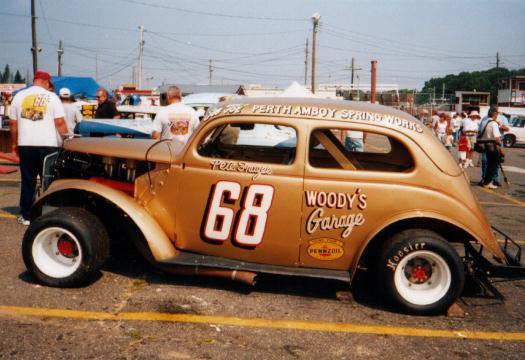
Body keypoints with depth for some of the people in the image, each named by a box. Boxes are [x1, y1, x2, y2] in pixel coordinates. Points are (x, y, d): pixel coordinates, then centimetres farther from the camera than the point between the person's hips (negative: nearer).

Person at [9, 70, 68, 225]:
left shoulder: (20, 95, 7)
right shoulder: (52, 97, -1)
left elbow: (13, 123, 9)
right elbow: (60, 122, -6)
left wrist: (14, 143, 18)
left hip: (25, 145, 3)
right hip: (48, 144, -2)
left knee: (28, 181, 9)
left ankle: (26, 216, 12)